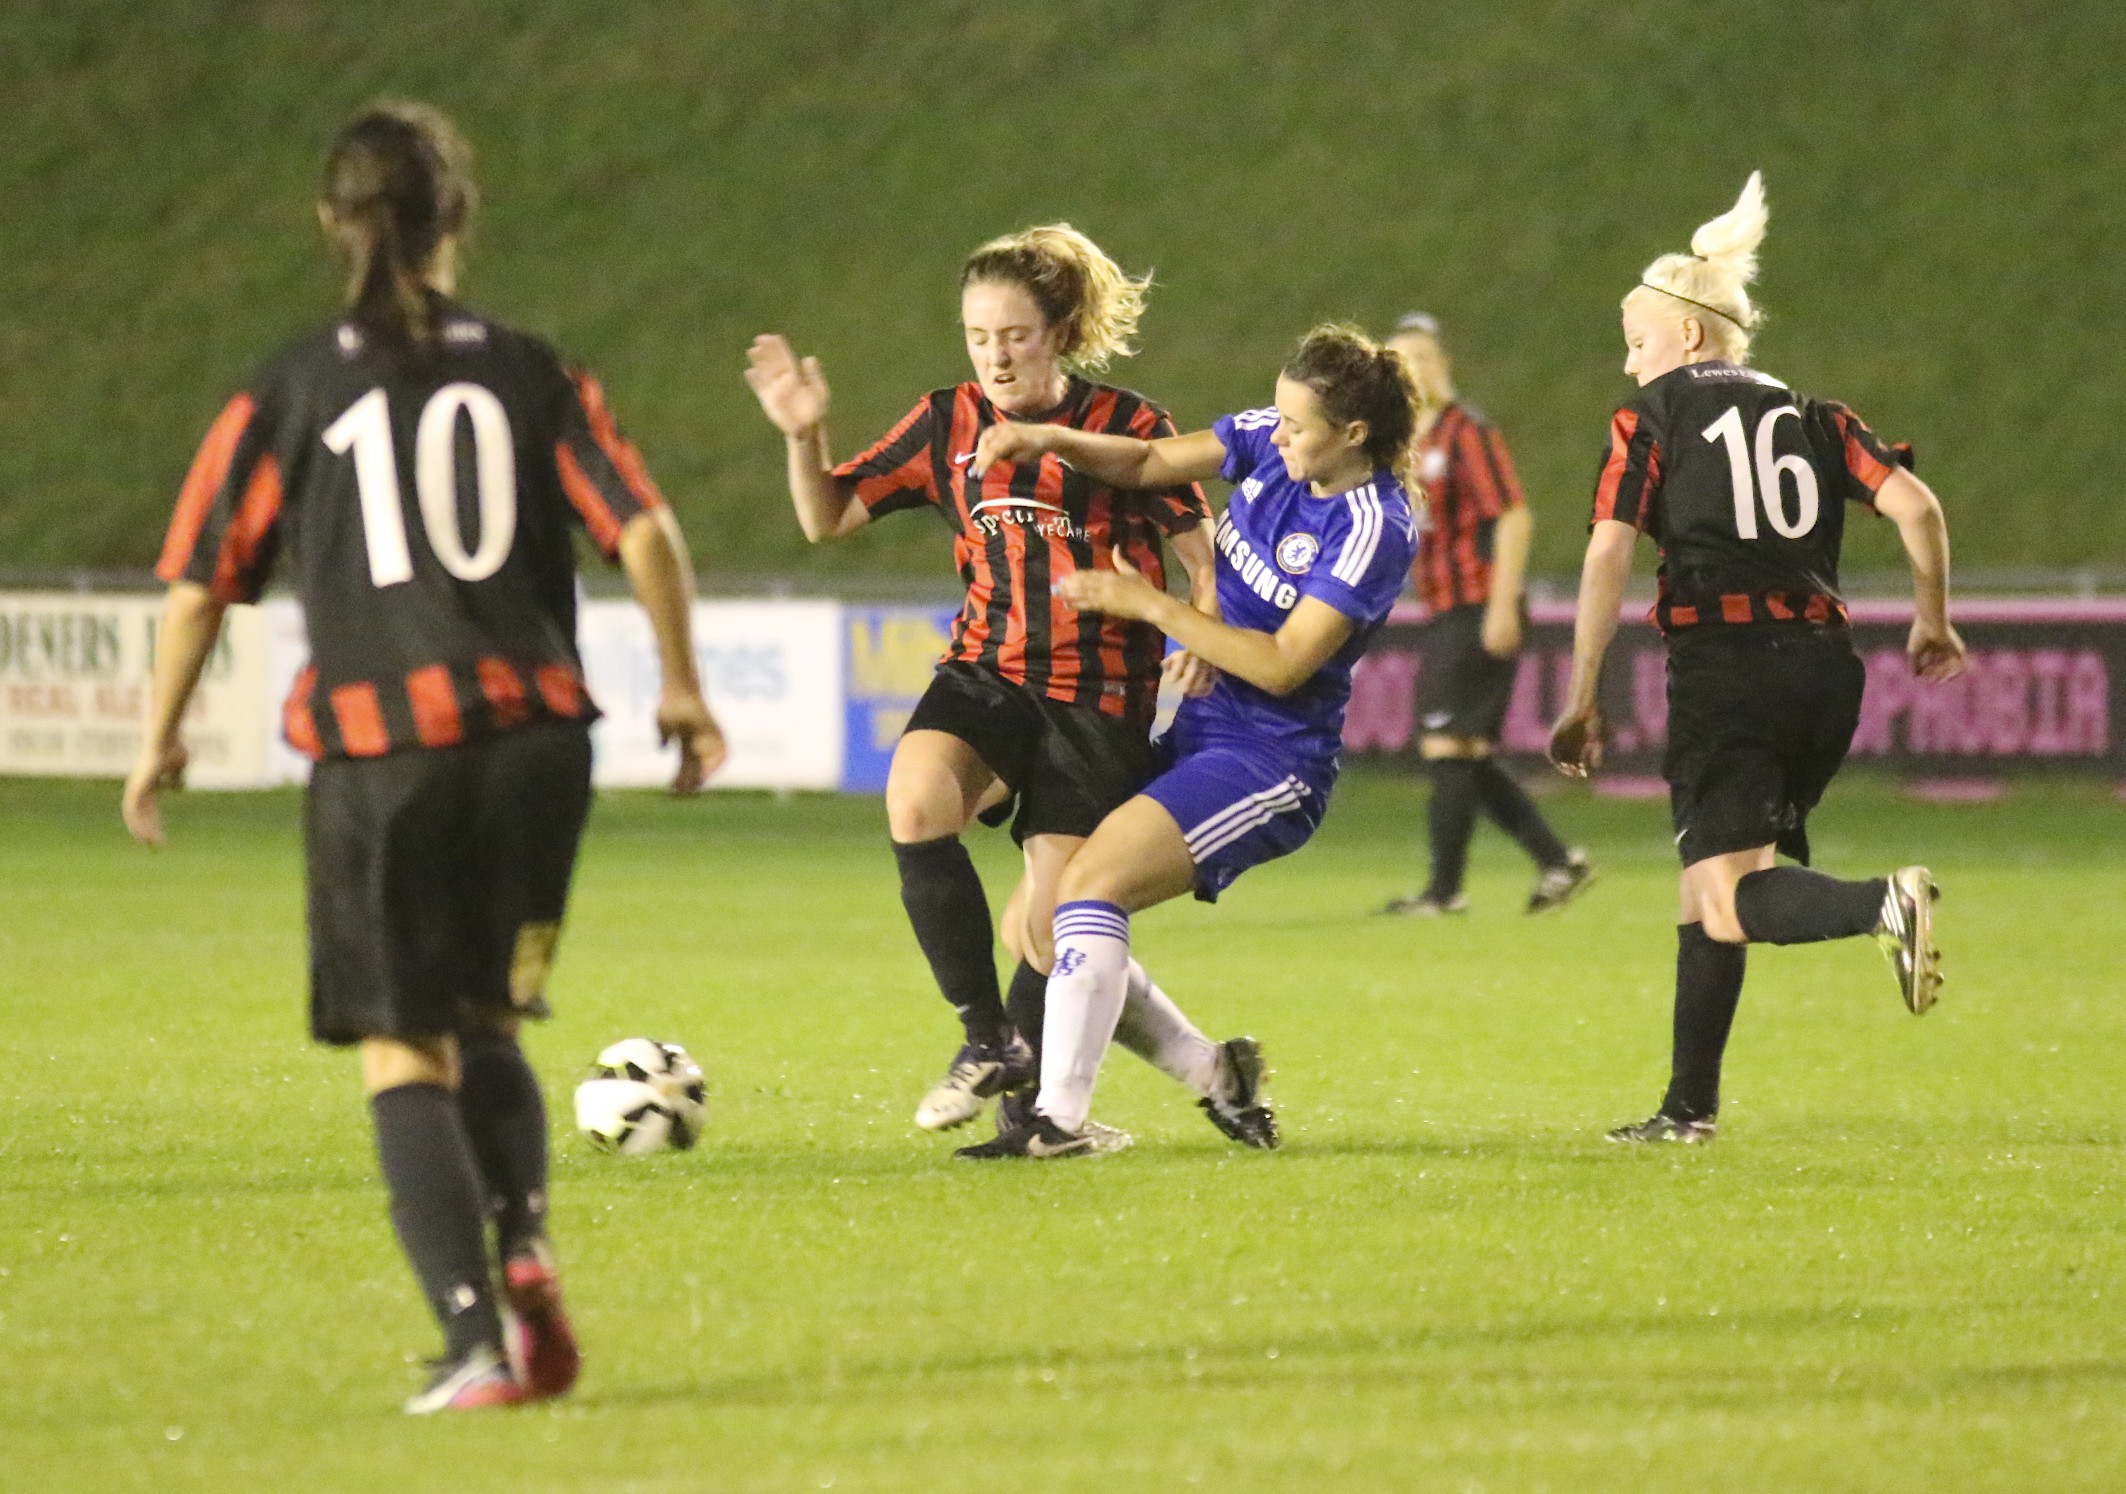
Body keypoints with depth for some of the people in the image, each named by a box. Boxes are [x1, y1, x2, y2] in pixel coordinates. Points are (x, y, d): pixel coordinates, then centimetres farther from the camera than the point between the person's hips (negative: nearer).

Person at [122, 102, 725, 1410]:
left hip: (379, 750, -2)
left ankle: (477, 1340, -9)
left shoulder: (288, 394, 1)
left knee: (405, 1056, 5)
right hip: (536, 737, 2)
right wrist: (683, 690, 11)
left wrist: (161, 736, 14)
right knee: (489, 1026, 21)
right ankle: (524, 1242, -5)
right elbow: (644, 529, -1)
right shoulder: (529, 373, 4)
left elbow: (202, 580, 2)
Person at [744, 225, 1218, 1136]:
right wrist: (804, 436, -8)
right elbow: (829, 517, 10)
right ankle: (986, 1041, -18)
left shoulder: (1127, 427, -4)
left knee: (1045, 929, -5)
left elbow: (1201, 551, 1)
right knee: (914, 797, -29)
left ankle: (1031, 1093, 24)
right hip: (984, 675, 3)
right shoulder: (949, 425, 6)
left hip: (1097, 698, -3)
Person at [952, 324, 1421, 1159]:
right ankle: (1214, 1074, 12)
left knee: (1088, 887, -25)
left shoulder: (1374, 528, -18)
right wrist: (1049, 441, -7)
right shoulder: (1270, 442, 2)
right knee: (1035, 930, 0)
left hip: (1271, 761, -8)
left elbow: (1282, 665, -21)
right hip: (1199, 729, 8)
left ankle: (1059, 1120, -26)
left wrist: (1147, 604, -18)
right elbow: (1149, 464, 11)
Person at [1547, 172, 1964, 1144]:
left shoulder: (1653, 416, 5)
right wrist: (1932, 624, 17)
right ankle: (1689, 1105, 18)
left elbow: (1607, 556, -4)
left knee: (1726, 905, -10)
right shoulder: (1815, 417, 16)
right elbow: (1914, 506, 3)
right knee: (1706, 886, 18)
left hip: (1723, 667, -6)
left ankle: (1884, 904, -37)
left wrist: (1581, 703, -2)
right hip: (1824, 665, 6)